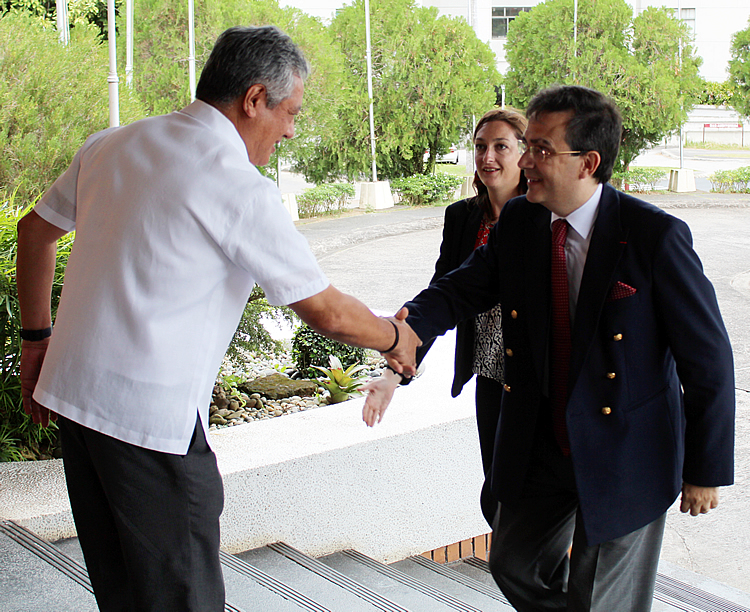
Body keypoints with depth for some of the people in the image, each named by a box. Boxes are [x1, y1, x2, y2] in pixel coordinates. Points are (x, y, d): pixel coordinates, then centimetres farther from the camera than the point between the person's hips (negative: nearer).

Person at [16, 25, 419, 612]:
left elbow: (34, 231, 18)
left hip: (71, 389, 8)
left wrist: (39, 337, 27)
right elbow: (327, 312, -9)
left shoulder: (110, 146, 7)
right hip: (151, 416, -8)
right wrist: (395, 337, 10)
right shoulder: (242, 190, -15)